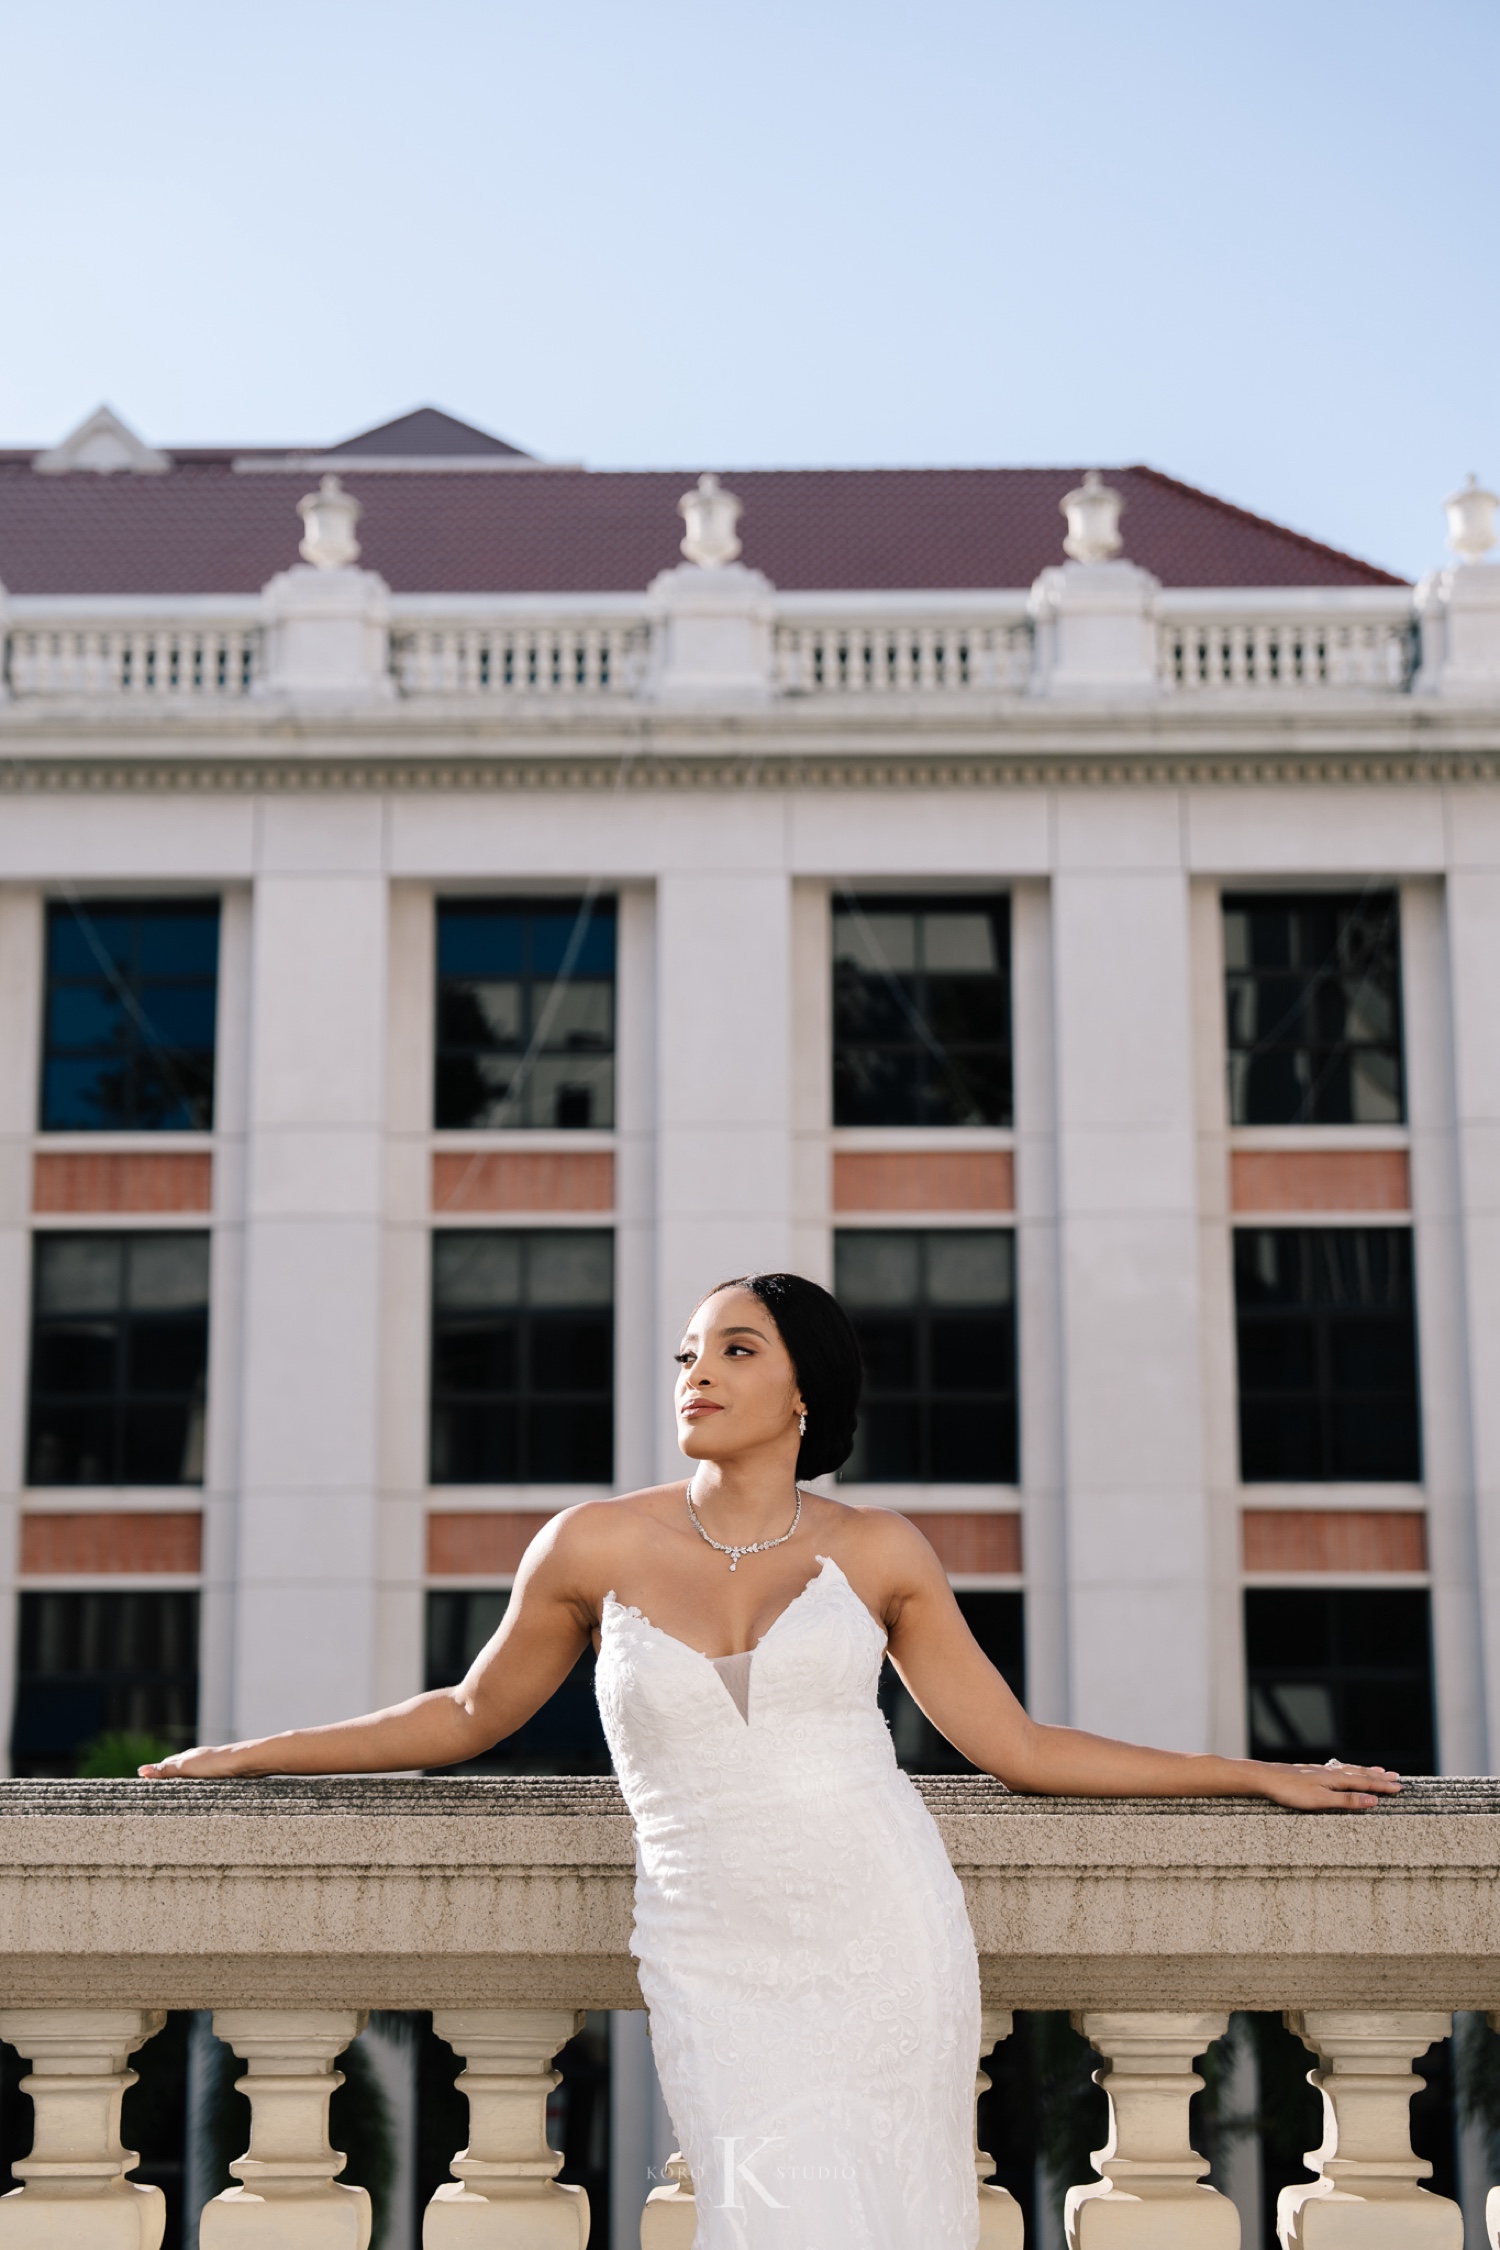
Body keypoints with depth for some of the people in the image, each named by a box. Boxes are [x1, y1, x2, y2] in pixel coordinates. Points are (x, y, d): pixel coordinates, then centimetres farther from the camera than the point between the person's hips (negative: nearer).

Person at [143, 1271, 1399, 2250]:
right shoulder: (598, 1547, 3)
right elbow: (471, 1716, 18)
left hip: (892, 1951, 1)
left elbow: (1019, 1748, 10)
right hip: (720, 1978, -1)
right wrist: (253, 1756, 21)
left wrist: (1261, 1776, 11)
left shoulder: (874, 1552, 5)